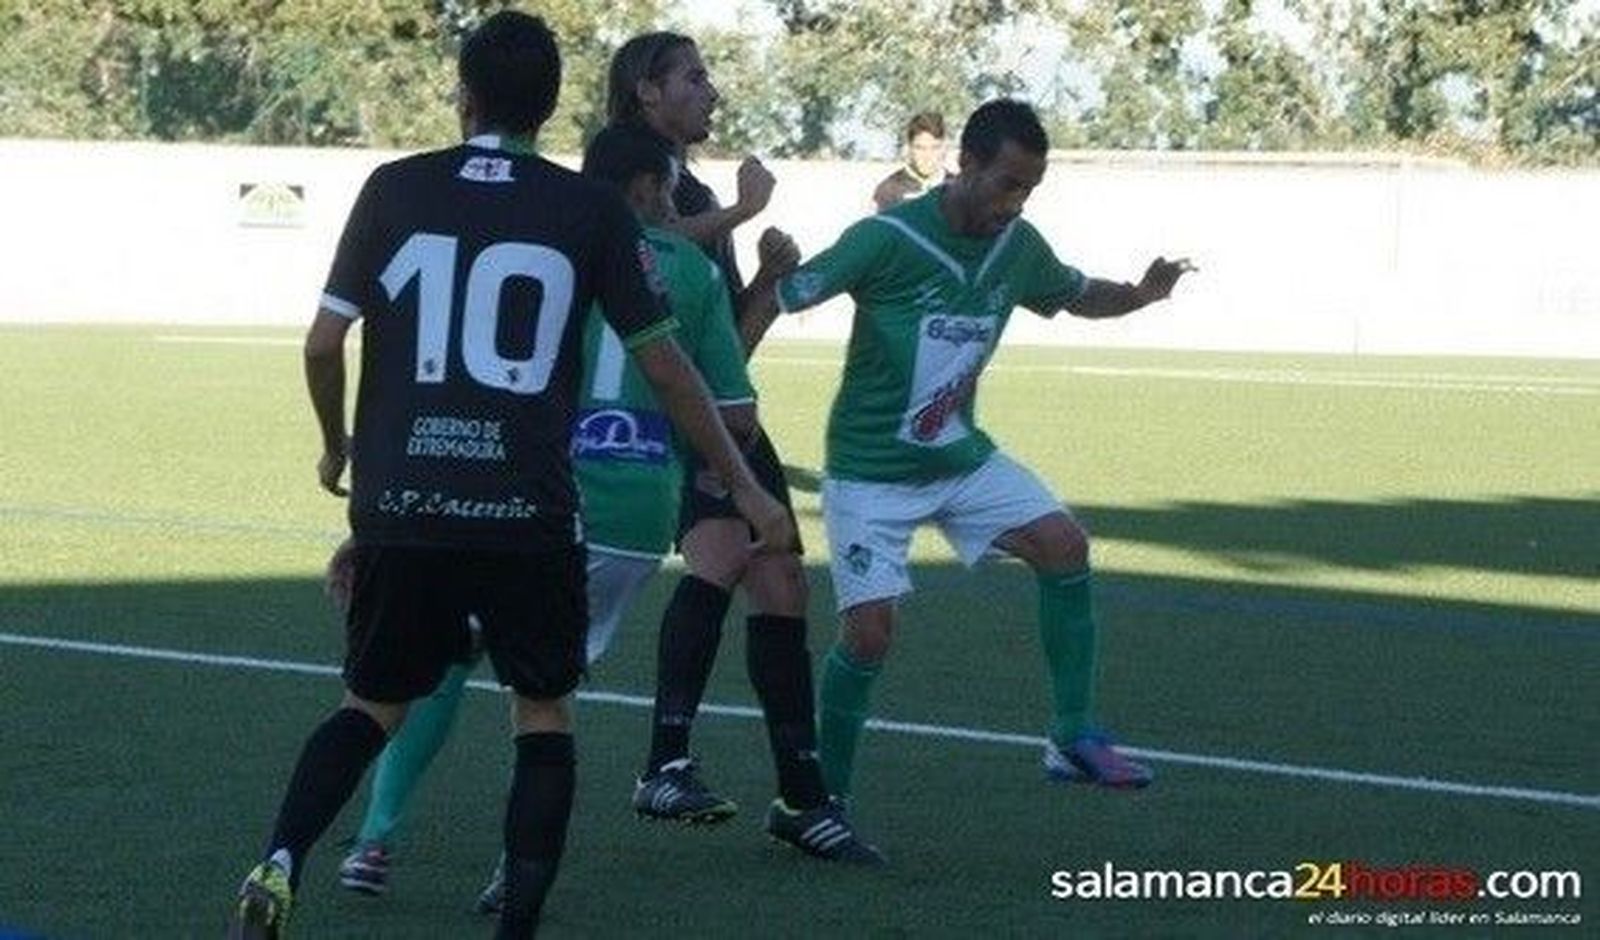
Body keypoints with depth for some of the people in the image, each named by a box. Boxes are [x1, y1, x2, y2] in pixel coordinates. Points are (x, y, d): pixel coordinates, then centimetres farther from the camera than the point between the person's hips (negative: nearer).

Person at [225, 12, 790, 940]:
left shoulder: (396, 189, 3)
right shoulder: (593, 210, 0)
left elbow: (324, 343, 3)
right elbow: (665, 366, 2)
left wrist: (337, 445, 22)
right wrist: (745, 487, 12)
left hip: (400, 508, 2)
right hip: (528, 514, -1)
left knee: (375, 704, 18)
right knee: (544, 713, 16)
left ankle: (280, 864, -5)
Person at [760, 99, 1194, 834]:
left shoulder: (1019, 247, -3)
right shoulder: (886, 240, -22)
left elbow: (1078, 296, 16)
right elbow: (783, 298, -20)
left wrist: (1141, 294, -3)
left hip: (961, 455, 5)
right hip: (870, 470, -5)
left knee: (1063, 544, -12)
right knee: (869, 630, -11)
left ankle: (1074, 739, -3)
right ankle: (825, 796, 8)